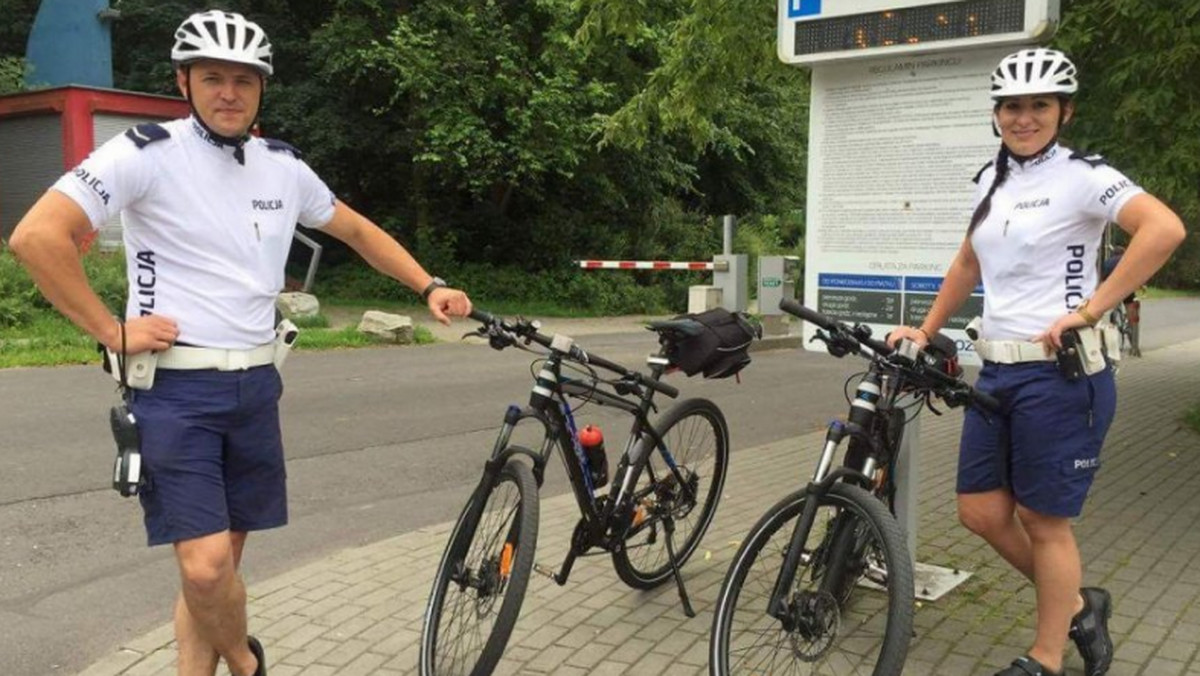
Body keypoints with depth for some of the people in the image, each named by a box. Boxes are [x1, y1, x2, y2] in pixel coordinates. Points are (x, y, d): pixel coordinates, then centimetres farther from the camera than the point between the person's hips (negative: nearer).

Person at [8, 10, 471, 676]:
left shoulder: (284, 166, 7)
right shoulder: (148, 151, -9)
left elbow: (357, 229, 21)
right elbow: (37, 236, -16)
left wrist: (430, 286, 14)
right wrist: (112, 331, -13)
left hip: (254, 385, 5)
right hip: (173, 388, -5)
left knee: (222, 560, 10)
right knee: (206, 567, -11)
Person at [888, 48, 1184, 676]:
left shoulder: (1081, 176, -9)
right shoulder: (992, 179, 12)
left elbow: (1165, 229, -24)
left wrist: (1087, 310, -24)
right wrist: (925, 331, 21)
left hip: (1059, 373, -7)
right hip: (996, 371, 7)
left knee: (1043, 522, 3)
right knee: (980, 512, 10)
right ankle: (1077, 605, 32)